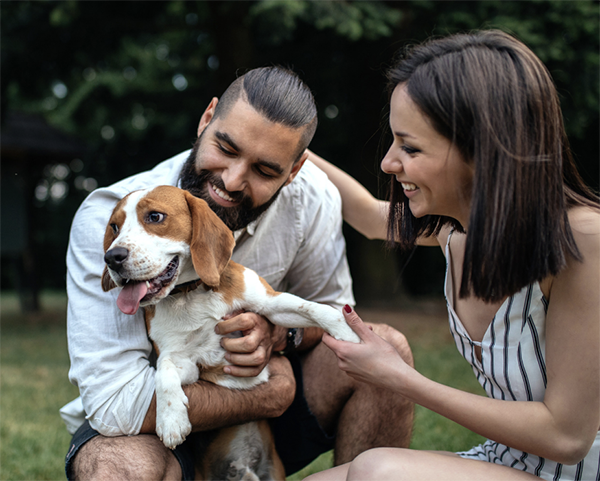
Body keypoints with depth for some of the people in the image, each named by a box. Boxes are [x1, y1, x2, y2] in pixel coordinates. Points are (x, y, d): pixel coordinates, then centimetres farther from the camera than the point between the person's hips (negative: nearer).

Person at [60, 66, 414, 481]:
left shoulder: (312, 198, -14)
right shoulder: (109, 218, -26)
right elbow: (116, 404, -31)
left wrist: (278, 333, -22)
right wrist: (270, 396, -24)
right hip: (142, 427, -4)